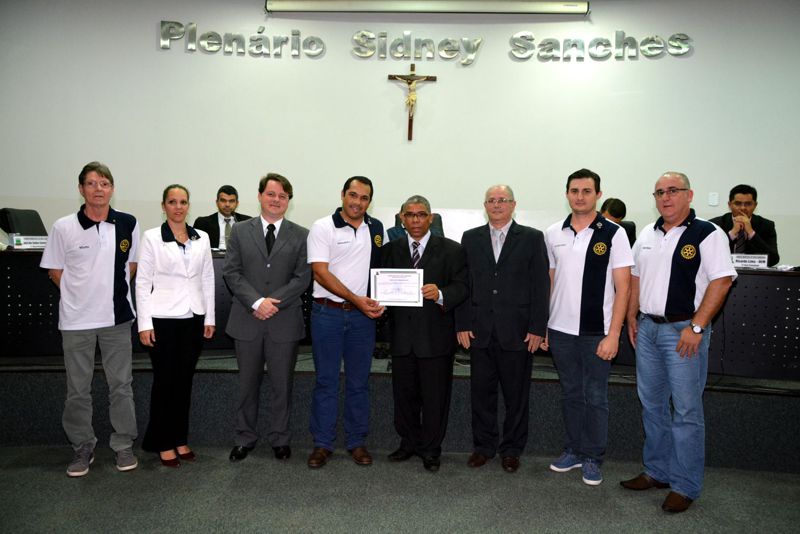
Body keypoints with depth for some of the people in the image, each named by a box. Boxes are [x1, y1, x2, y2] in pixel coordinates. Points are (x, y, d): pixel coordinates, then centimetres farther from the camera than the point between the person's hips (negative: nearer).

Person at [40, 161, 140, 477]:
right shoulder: (64, 227, -8)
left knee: (121, 384, 9)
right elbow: (55, 271, 3)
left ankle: (123, 445, 22)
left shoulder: (128, 224, -4)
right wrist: (82, 293, 3)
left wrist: (112, 289, 5)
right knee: (78, 389, 10)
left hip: (116, 317, 1)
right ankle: (82, 449, 26)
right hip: (76, 319, -1)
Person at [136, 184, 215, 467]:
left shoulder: (202, 238, 7)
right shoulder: (152, 237, -3)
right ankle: (163, 443, 18)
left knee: (184, 380, 11)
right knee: (165, 381, 4)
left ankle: (180, 439, 24)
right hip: (163, 319, -3)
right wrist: (144, 323, -10)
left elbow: (208, 279, 9)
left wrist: (209, 317, 6)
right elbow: (143, 282, -5)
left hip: (193, 319, 4)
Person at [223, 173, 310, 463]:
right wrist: (256, 302, -15)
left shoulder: (301, 235, 2)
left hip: (284, 322, -1)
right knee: (247, 383, 12)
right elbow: (232, 273, -2)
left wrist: (273, 302, -15)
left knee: (282, 384, 9)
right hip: (247, 320, 1)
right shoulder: (240, 231, 5)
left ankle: (280, 439, 26)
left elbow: (302, 277, -4)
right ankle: (244, 438, 28)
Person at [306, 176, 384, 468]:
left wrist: (378, 301, 2)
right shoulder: (322, 228, -5)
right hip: (327, 313, -3)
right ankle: (322, 443, 17)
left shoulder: (376, 228, 9)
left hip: (362, 314, 3)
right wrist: (356, 299, -16)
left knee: (359, 382, 10)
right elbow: (320, 272, -12)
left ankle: (357, 442, 22)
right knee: (326, 381, 5)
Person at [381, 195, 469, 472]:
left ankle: (431, 450, 23)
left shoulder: (451, 250, -1)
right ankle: (409, 442, 33)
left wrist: (440, 294, -26)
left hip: (436, 335, -3)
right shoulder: (390, 249, 10)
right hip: (402, 334, 3)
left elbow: (462, 287, -8)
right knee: (404, 393, 14)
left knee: (435, 395, 6)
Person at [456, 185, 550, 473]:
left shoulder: (532, 238, 1)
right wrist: (462, 324, 0)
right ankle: (483, 446, 26)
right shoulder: (470, 238, 8)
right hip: (480, 330, 2)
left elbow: (540, 285, -2)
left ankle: (511, 449, 25)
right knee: (482, 392, 10)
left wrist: (537, 328, -8)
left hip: (518, 332, -2)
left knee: (517, 395, 9)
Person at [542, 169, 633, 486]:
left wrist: (613, 335, -12)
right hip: (560, 330, 4)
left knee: (595, 397, 7)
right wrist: (541, 326, 8)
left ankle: (593, 458, 22)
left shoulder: (613, 234, -6)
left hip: (596, 332, -3)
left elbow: (623, 288, -7)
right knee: (570, 394, 15)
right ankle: (574, 450, 30)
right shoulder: (553, 234, 6)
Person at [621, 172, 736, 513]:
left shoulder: (707, 234, -8)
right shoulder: (647, 234, 12)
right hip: (647, 328, 7)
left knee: (686, 409, 0)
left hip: (684, 331, -7)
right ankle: (657, 472, 29)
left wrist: (696, 328, -18)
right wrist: (632, 317, 12)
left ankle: (685, 486, 14)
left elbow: (721, 281, -14)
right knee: (651, 404, 14)